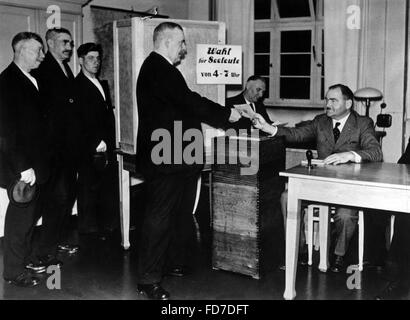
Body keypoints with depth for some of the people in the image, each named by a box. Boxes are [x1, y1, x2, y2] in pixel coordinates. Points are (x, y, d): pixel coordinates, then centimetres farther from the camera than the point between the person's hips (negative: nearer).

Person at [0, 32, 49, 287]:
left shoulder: (32, 80, 13)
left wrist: (38, 164, 10)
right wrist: (23, 167, -20)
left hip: (35, 164, 8)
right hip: (21, 167, -8)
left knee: (30, 214, 16)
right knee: (20, 216, 2)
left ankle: (25, 260, 30)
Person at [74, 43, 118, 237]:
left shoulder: (103, 84, 18)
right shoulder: (77, 86, -7)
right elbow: (82, 121, -12)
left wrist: (110, 143, 11)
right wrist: (97, 143, -14)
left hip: (107, 149, 7)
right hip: (90, 152, -7)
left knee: (107, 191, 9)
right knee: (88, 192, 1)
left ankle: (105, 229, 19)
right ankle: (88, 231, 11)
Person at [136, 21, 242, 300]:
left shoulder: (162, 69, 15)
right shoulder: (157, 69, -17)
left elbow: (183, 105, 15)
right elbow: (188, 100, -23)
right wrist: (226, 114, -15)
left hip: (176, 159, 11)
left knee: (179, 214, 20)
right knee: (159, 217, -4)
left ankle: (174, 262, 36)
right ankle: (149, 280, 5)